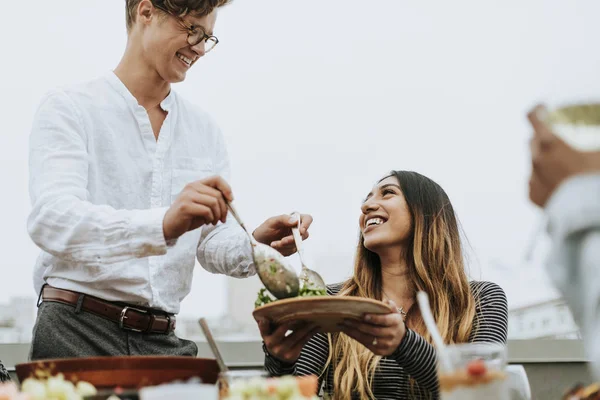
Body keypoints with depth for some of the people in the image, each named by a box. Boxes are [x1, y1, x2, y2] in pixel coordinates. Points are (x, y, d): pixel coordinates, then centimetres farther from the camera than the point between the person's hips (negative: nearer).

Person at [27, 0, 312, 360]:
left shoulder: (205, 131, 13)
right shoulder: (69, 110, -4)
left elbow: (214, 244, 10)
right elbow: (51, 220, -20)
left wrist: (254, 246, -13)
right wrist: (164, 223, -35)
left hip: (164, 341, 5)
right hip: (76, 334, -4)